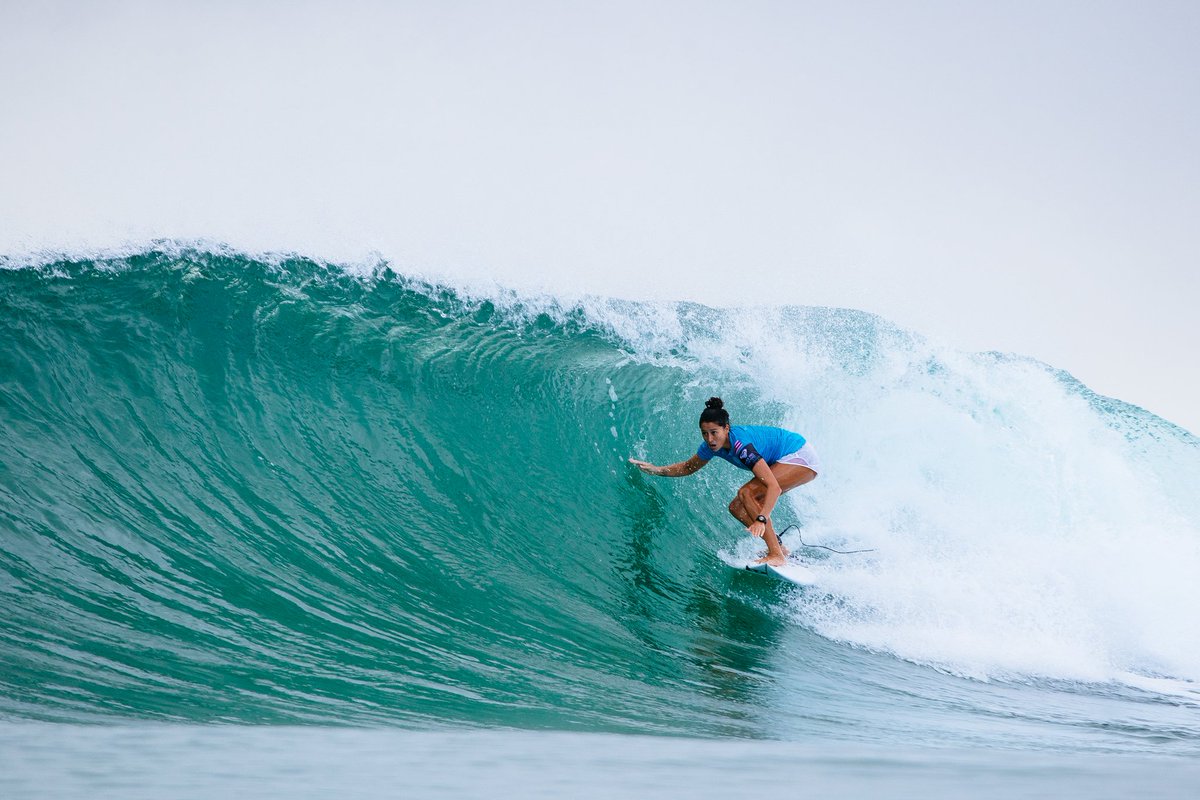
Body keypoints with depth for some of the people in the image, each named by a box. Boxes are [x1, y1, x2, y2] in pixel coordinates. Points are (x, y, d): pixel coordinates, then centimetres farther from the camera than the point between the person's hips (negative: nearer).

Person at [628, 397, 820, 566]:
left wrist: (761, 520, -49)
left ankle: (776, 555, -25)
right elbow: (688, 467, 12)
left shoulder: (742, 444, -33)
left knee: (746, 493, -24)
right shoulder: (712, 445, -8)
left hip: (801, 457, -9)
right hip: (786, 461, 9)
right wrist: (657, 470, -1)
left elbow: (774, 487, -38)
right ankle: (779, 547, 8)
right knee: (737, 508, -1)